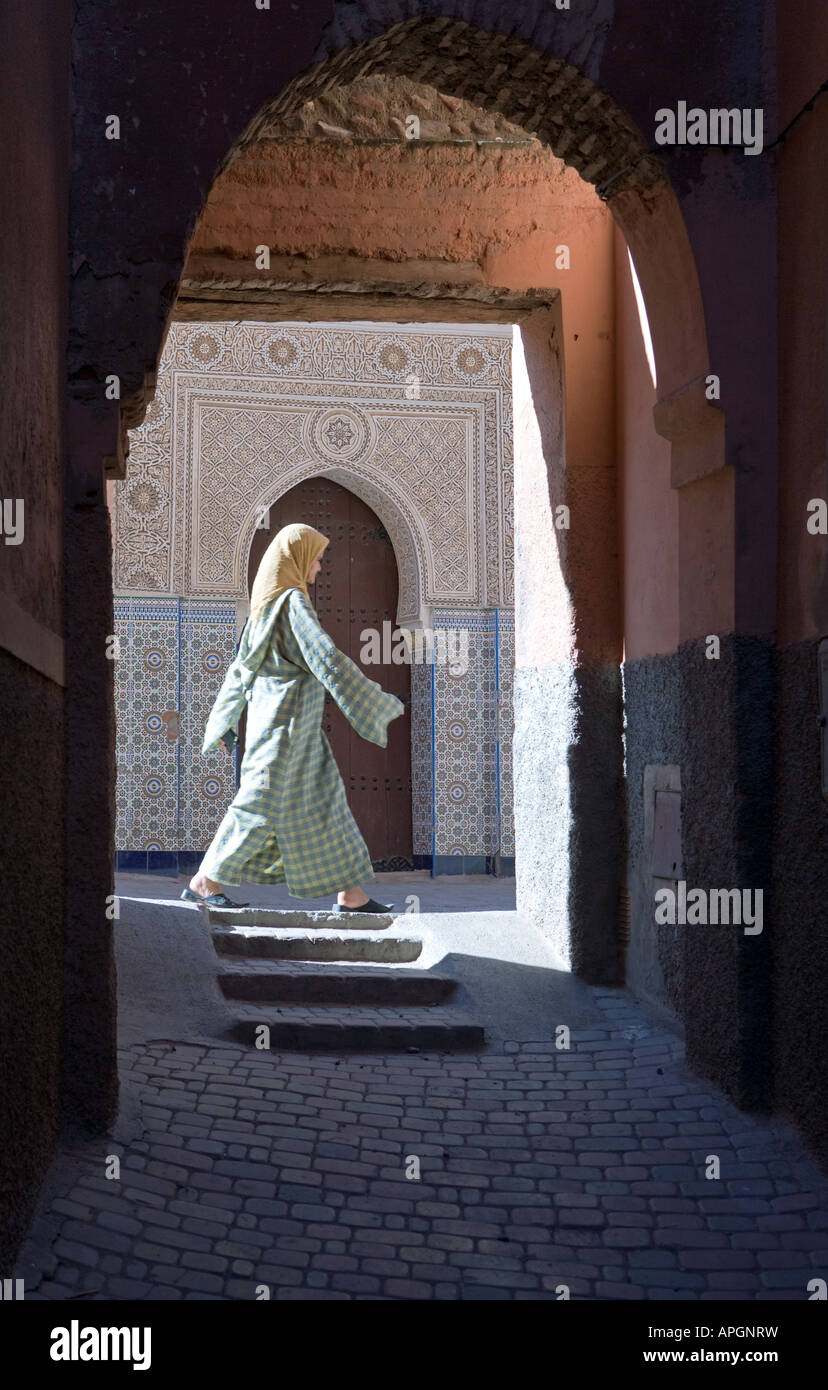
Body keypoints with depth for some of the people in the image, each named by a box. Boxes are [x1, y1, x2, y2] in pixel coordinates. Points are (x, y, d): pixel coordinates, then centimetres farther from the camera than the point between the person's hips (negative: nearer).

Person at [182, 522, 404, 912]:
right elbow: (328, 660, -22)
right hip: (287, 721, -10)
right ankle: (204, 882, 3)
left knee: (324, 801, 8)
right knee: (263, 805, -4)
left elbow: (243, 665, 19)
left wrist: (225, 720, 24)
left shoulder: (267, 603, 14)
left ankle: (350, 894, 9)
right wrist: (381, 702, -16)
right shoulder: (293, 602, -15)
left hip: (289, 722, 10)